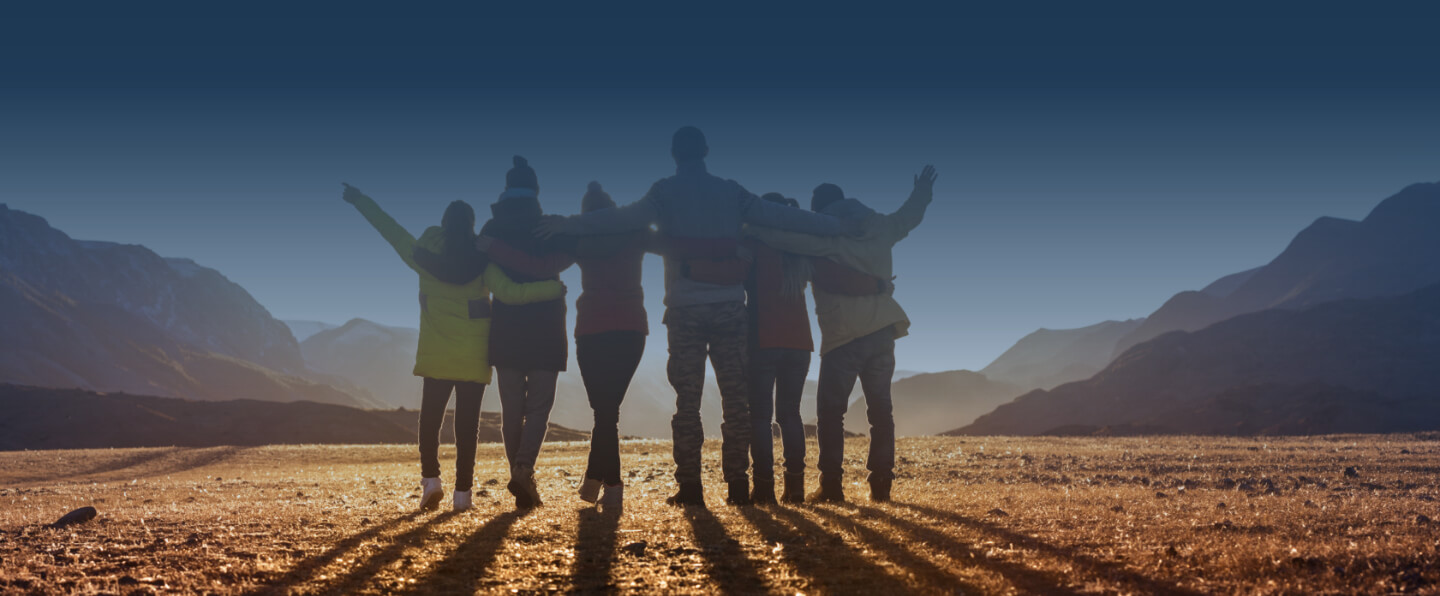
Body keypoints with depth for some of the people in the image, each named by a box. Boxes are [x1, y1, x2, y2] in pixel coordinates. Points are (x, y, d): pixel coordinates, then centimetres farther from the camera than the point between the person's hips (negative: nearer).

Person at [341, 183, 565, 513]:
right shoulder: (481, 261, -6)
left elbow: (391, 229, 6)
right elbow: (510, 293, -18)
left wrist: (360, 201, 17)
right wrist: (554, 288, -12)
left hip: (435, 355, 1)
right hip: (474, 358, -1)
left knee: (430, 417, 14)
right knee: (467, 422, 3)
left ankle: (430, 478, 0)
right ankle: (462, 492, 2)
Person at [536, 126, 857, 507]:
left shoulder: (664, 194, 3)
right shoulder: (730, 192, 9)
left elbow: (620, 219, -5)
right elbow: (784, 217, 11)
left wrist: (565, 225, 2)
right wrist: (841, 226, 19)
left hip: (685, 308, -1)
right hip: (729, 305, 1)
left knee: (687, 399, 3)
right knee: (735, 398, 5)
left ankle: (690, 487, 0)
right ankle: (738, 485, 4)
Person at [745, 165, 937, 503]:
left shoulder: (827, 236, -5)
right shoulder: (878, 228, 12)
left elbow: (786, 238, -19)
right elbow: (908, 216, 30)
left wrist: (750, 230, -10)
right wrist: (922, 193, 48)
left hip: (844, 335, -5)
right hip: (883, 331, 5)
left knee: (831, 411, 2)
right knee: (880, 408, 8)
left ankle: (831, 485, -3)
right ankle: (881, 484, 6)